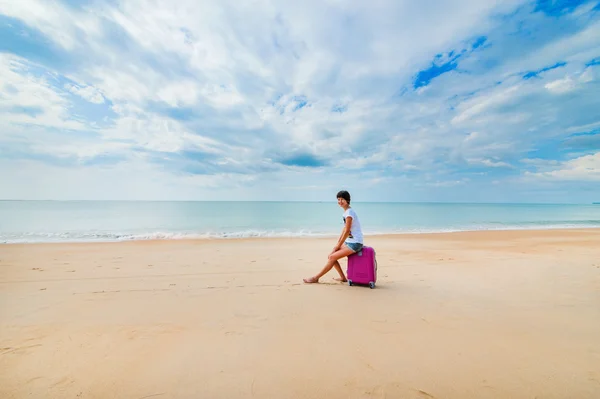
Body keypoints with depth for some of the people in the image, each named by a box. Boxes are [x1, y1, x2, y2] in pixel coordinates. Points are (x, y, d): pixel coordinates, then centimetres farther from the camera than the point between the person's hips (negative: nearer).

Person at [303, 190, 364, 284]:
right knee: (331, 255, 6)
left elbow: (347, 231, -18)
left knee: (332, 257, -11)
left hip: (355, 243, -9)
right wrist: (337, 243, 8)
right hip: (349, 242, 9)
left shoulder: (349, 212, -18)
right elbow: (344, 230, 13)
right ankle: (343, 277, 15)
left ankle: (316, 278, -1)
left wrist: (338, 246, -10)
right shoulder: (346, 212, 11)